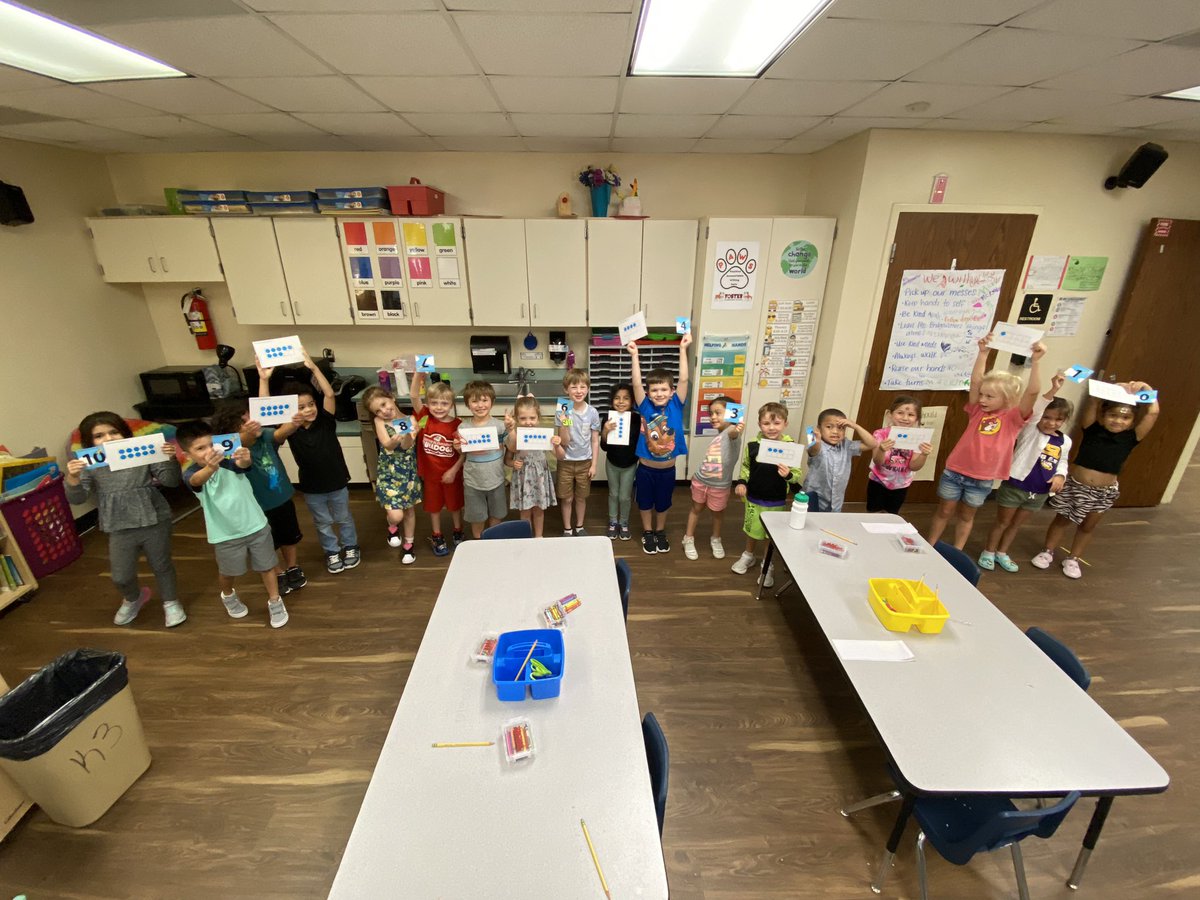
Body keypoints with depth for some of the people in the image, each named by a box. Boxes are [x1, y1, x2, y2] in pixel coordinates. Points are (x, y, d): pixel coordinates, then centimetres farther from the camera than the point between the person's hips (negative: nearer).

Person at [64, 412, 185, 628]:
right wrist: (72, 478, -30)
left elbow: (170, 481, -8)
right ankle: (133, 599, 44)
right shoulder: (89, 465, -4)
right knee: (120, 576, 10)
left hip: (154, 522, -1)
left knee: (162, 566, 15)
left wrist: (170, 460, -27)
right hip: (119, 529, 2)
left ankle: (170, 602, 37)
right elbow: (77, 499, -10)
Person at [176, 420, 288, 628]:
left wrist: (245, 460, -62)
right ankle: (228, 596, 51)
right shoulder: (191, 473, -13)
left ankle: (275, 601, 30)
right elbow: (198, 480, -39)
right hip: (226, 534, 0)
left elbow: (242, 466, -36)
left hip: (256, 525, 0)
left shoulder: (229, 459, -12)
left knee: (267, 566, 11)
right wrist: (210, 468, -63)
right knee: (228, 572, 19)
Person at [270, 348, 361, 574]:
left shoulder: (325, 421, -14)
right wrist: (264, 379, -32)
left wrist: (313, 367, -31)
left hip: (337, 483, -1)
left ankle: (351, 547, 41)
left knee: (343, 518, 20)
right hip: (311, 487, 1)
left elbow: (329, 394, -25)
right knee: (323, 523, 19)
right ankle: (332, 552, 39)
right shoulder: (288, 429, -12)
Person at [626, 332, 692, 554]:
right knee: (645, 502, 17)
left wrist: (683, 349, -23)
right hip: (646, 468, -1)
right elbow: (636, 384, -21)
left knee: (663, 503, 20)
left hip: (667, 469, 1)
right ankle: (647, 533, 40)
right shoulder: (645, 407, -11)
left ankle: (660, 532, 43)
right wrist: (635, 356, -28)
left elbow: (683, 380, -18)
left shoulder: (675, 406, -10)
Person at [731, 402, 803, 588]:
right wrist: (741, 482, -9)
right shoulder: (752, 444, -10)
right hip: (754, 498, 2)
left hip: (777, 502, -2)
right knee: (752, 530, 21)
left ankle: (768, 565, 36)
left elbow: (797, 475, -13)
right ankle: (748, 555, 46)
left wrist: (788, 475, -33)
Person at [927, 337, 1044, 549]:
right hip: (955, 472, 1)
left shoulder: (1013, 418, -5)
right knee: (944, 511, 12)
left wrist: (1035, 362, -28)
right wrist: (983, 353, -19)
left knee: (967, 516, 16)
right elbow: (975, 381, -12)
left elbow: (1032, 392, -19)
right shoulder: (977, 412, -2)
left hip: (982, 480, 0)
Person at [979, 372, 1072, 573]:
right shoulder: (1029, 431, -13)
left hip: (1040, 493, 5)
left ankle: (1002, 553, 33)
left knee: (1016, 525, 18)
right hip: (1014, 486, -5)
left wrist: (1060, 476, -6)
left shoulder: (1065, 441, 4)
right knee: (1002, 522, 9)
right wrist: (1053, 390, -42)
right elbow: (1033, 411, -30)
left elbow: (1062, 462, 16)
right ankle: (988, 552, 24)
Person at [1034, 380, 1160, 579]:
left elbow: (1153, 413, -17)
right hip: (1075, 484, -2)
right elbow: (1094, 403, -21)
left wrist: (1146, 389, -18)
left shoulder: (1131, 438, -7)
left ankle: (1073, 559, 32)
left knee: (1087, 526, 17)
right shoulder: (1092, 430, -10)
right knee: (1062, 520, 15)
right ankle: (1047, 552, 29)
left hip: (1104, 492, 2)